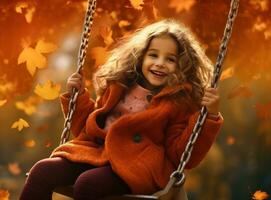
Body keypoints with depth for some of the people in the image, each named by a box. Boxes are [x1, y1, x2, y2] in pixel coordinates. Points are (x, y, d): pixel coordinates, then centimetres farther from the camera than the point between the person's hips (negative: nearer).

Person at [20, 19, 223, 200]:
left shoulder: (181, 102, 2)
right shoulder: (119, 85, 17)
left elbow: (183, 155, -6)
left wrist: (209, 117, -14)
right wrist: (78, 96, 18)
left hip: (138, 166, -5)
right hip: (95, 151, 6)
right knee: (42, 172, -18)